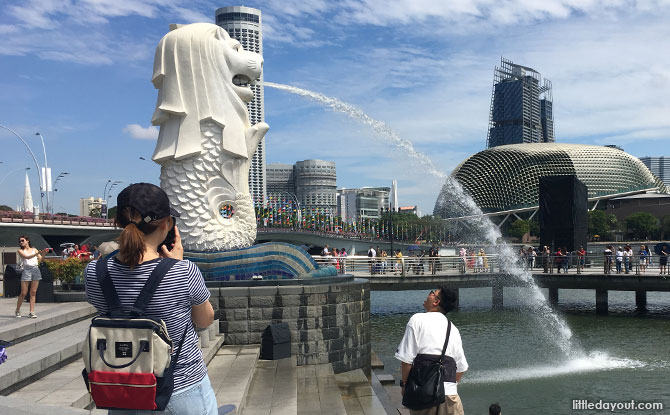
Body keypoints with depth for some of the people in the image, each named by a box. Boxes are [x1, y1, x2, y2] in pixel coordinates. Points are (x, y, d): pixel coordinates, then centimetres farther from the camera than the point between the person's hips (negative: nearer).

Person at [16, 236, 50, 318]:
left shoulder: (34, 249, 14)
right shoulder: (20, 250, 6)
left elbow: (40, 259, 6)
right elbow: (27, 257, -11)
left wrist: (43, 253, -14)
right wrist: (39, 252, -21)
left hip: (36, 269, 2)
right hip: (26, 270, -2)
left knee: (33, 292, 1)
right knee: (23, 293, -3)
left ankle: (32, 312, 2)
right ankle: (17, 310, 15)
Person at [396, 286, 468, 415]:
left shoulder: (417, 320, -2)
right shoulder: (453, 329, 15)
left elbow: (407, 358, -7)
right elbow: (461, 367, 15)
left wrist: (404, 384, 4)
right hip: (450, 392, 3)